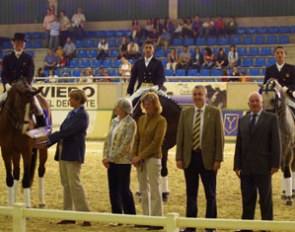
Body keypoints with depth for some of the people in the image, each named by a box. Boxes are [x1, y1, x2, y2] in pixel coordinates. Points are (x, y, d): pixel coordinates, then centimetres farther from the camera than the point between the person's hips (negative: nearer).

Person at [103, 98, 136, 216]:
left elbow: (126, 143, -15)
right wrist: (105, 156, 0)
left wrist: (113, 157, -16)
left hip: (123, 160, -7)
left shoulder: (130, 123, -10)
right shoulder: (114, 121, 12)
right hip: (111, 161, 7)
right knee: (113, 189, 9)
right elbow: (108, 139, 11)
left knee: (124, 189, -3)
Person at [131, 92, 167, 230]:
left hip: (153, 158, -7)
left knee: (155, 190, -6)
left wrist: (141, 156, -15)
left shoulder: (160, 121, -7)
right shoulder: (141, 119, 12)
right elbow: (137, 139, 12)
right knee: (143, 190, 9)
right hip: (140, 159, 7)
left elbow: (156, 142, -14)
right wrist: (134, 156, -2)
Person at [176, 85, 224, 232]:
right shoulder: (185, 113, 7)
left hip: (207, 158, -2)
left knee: (210, 194, 4)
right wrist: (179, 158, 1)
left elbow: (219, 137, -4)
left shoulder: (215, 112, -2)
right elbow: (180, 137, 7)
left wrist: (218, 159, -9)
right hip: (190, 157, 3)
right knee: (191, 194, 9)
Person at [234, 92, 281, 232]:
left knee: (265, 199, 3)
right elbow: (239, 144, 12)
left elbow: (276, 143, -4)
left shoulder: (271, 118, 0)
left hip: (263, 167, -4)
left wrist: (275, 164, -10)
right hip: (246, 168, 4)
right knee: (247, 200, 9)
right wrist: (237, 165, 6)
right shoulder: (242, 120, 12)